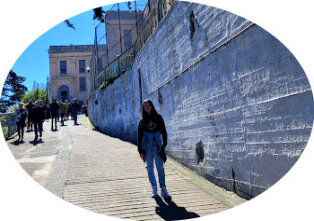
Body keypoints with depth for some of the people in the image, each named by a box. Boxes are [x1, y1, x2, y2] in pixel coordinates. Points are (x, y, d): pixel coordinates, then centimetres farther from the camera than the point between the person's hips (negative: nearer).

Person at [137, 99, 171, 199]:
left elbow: (163, 131, 10)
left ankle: (163, 189, -3)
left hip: (157, 146, -1)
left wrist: (164, 144, 5)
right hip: (147, 147, 1)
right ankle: (154, 189, 13)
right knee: (150, 168, 4)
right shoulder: (142, 121, 6)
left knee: (160, 167, -5)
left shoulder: (158, 118, 5)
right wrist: (140, 150, 0)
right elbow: (139, 136, 6)